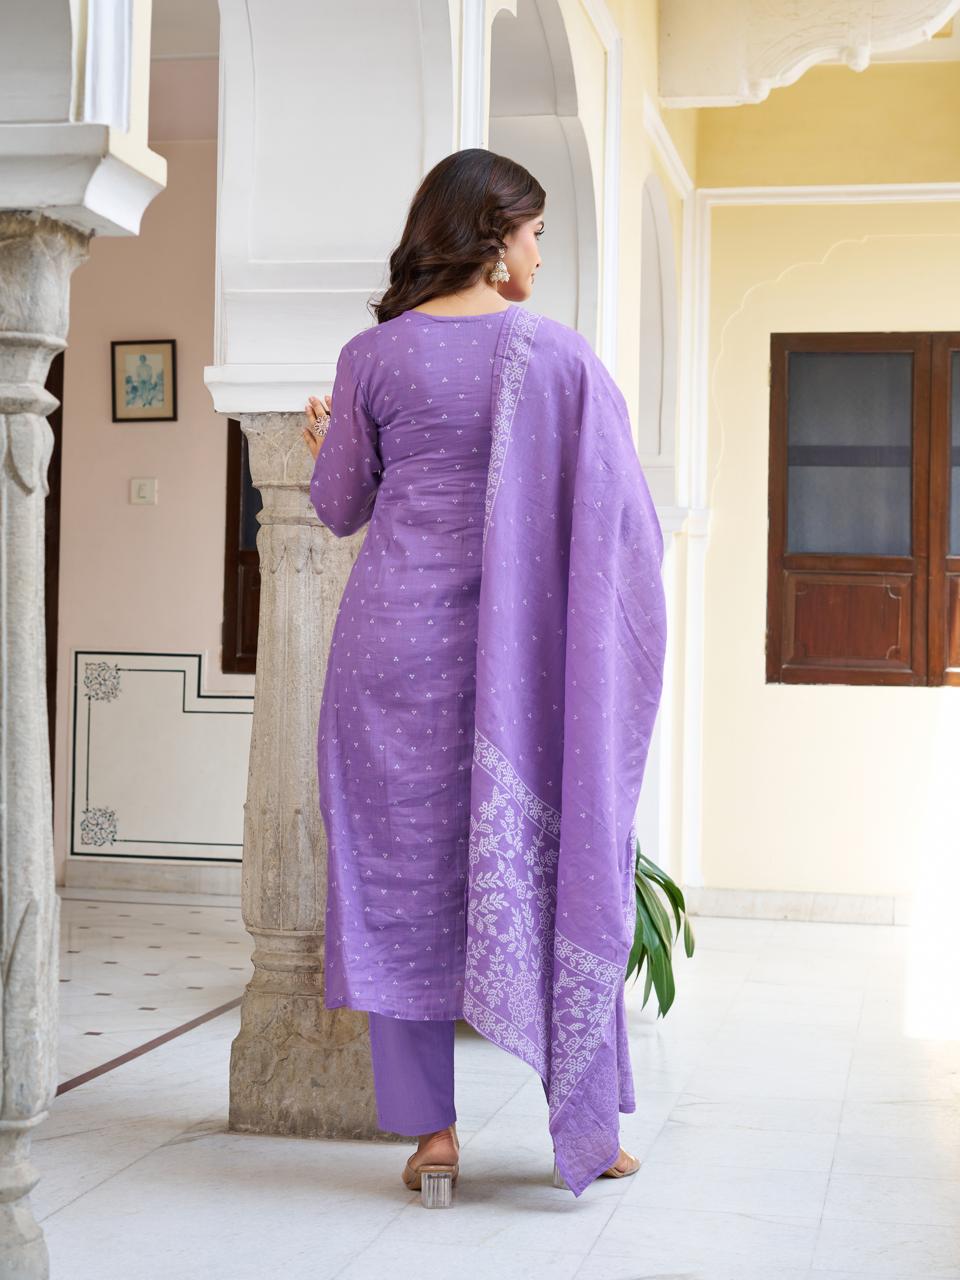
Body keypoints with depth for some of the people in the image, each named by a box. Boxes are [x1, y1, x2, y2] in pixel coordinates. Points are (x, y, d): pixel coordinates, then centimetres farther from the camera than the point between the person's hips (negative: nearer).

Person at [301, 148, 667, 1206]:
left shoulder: (373, 355, 0)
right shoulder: (558, 353, -2)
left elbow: (340, 507, 7)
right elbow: (625, 514, -2)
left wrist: (324, 445, 28)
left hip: (399, 642, 1)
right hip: (524, 645, 0)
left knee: (410, 871, 7)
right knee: (556, 861, 9)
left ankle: (431, 1128, 8)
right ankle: (585, 1127, 14)